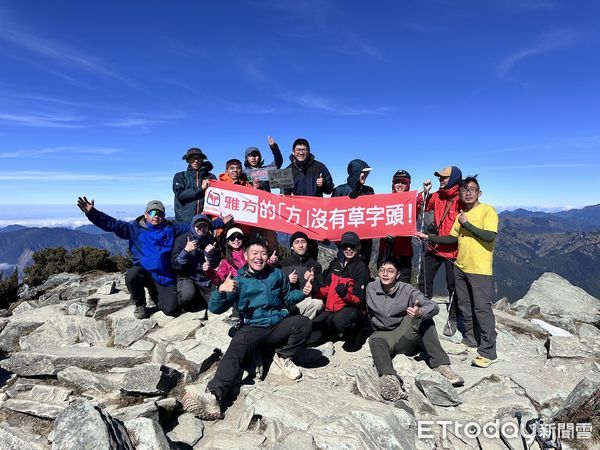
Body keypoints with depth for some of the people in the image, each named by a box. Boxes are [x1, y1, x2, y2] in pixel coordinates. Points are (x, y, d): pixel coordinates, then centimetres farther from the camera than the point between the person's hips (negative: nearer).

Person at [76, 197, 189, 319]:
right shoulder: (136, 228, 4)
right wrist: (92, 213, -16)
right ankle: (140, 305, -3)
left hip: (165, 277, 0)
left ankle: (155, 294, 25)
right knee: (131, 276, -36)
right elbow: (112, 224, -4)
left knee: (171, 310, -12)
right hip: (143, 272, 0)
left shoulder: (171, 229, 7)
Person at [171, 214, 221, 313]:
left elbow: (216, 265, 6)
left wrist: (211, 254, -14)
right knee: (188, 295, -34)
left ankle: (198, 297, 16)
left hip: (206, 279, 3)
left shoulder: (211, 241, 4)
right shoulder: (182, 239, -4)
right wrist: (186, 250, -23)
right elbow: (175, 264, -9)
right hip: (186, 277, -3)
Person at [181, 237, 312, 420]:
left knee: (304, 322, -24)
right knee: (234, 352, -30)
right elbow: (216, 308, 0)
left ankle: (283, 357, 0)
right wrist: (221, 291, -23)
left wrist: (303, 292, 1)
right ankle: (213, 397, -48)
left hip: (279, 325, 2)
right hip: (252, 329, -2)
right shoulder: (238, 280, 6)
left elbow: (288, 297, 24)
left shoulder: (276, 274, 14)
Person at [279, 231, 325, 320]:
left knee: (318, 303, -31)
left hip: (307, 299, 2)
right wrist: (287, 280, -7)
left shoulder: (315, 265, 16)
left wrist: (313, 282, -8)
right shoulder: (284, 263, 13)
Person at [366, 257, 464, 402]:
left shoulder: (407, 290, -10)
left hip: (405, 335, 0)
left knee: (425, 319, -24)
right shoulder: (371, 288, -2)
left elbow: (433, 306, -23)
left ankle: (441, 365, -26)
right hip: (382, 335, 0)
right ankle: (389, 379, -57)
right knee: (376, 342, -35)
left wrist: (420, 312, -43)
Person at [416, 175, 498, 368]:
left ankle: (488, 352, -2)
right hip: (460, 267, 7)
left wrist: (466, 224, -15)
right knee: (465, 305, 15)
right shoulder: (461, 214, 13)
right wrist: (429, 237, 9)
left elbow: (489, 236, -20)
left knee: (482, 307, -8)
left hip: (479, 269, -7)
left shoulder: (487, 210, -8)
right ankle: (470, 338, 30)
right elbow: (453, 238, 15)